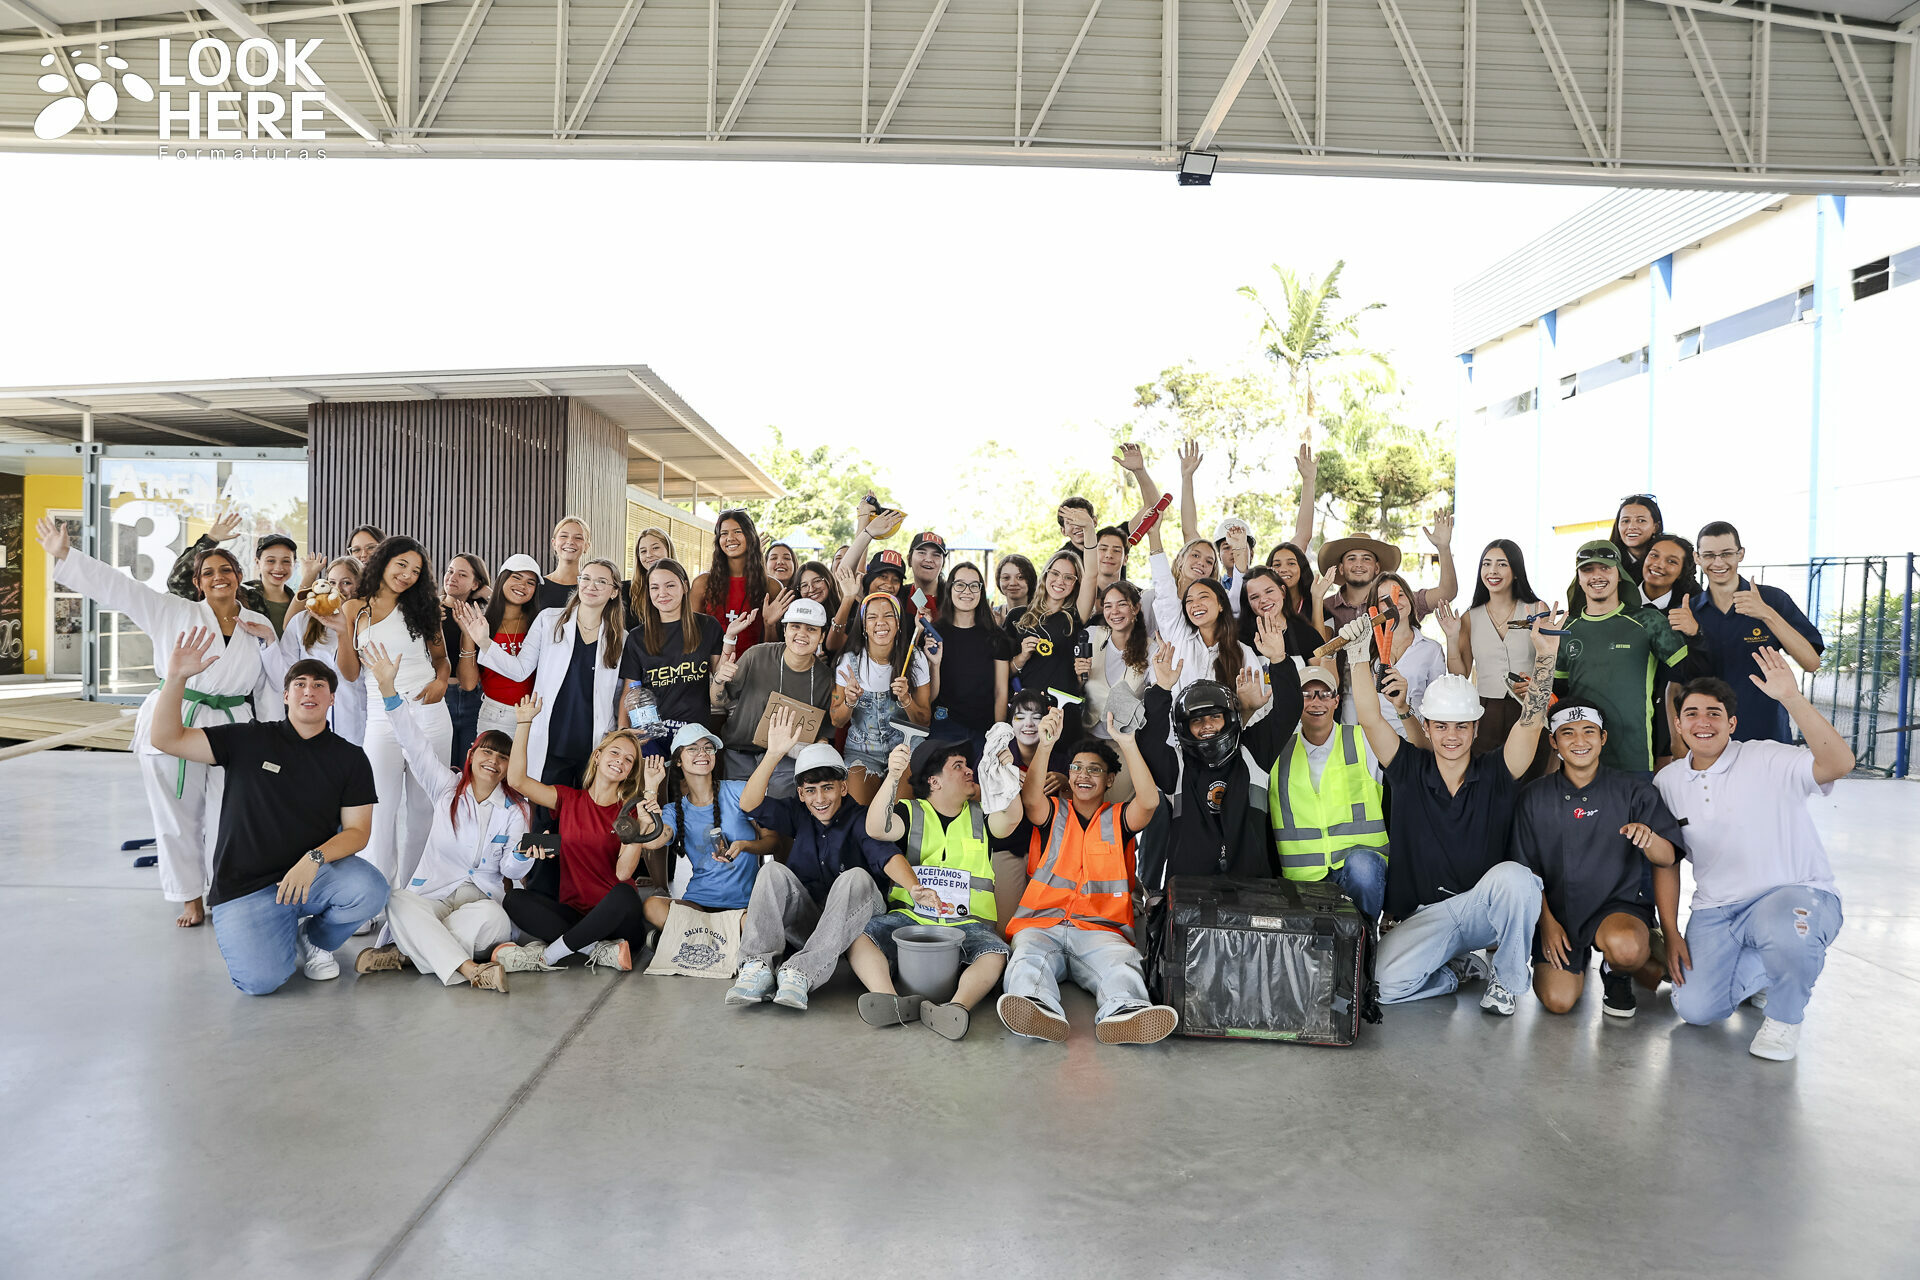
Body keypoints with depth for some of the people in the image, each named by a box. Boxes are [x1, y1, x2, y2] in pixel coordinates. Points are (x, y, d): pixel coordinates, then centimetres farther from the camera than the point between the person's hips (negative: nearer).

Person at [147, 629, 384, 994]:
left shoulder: (350, 759, 3)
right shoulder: (250, 740, 2)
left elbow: (357, 830, -3)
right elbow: (167, 739, -5)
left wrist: (315, 858, -22)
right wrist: (176, 678, -19)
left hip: (312, 873, 2)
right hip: (244, 887, -1)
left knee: (370, 889, -30)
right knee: (261, 981, -23)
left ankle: (314, 940, 5)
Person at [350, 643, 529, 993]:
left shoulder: (516, 809, 6)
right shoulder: (447, 788, 9)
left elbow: (511, 871, 5)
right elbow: (415, 744, 0)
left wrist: (524, 853, -20)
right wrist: (387, 688, -9)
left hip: (481, 895, 0)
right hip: (431, 893, 0)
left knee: (494, 919, -37)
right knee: (398, 902, -35)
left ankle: (406, 952, -28)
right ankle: (468, 969, -46)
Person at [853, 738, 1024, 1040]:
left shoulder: (979, 816, 16)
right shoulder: (911, 814, 11)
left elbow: (1012, 817, -4)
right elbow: (876, 829, -10)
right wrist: (893, 777, -24)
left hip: (966, 923, 1)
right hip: (909, 916, 0)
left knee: (994, 955, -31)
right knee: (857, 935, -27)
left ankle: (957, 1008, -51)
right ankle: (890, 1001, -46)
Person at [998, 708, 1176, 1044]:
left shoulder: (1119, 819, 18)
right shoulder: (1053, 812, 18)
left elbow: (1149, 801, -4)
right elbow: (1030, 799, -6)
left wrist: (1127, 744, -10)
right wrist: (1046, 745, -19)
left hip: (1101, 929, 0)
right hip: (1041, 924, 0)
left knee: (1121, 965, -33)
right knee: (1028, 958, -34)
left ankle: (1124, 1011, -62)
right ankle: (1040, 1009, -63)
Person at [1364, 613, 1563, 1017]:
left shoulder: (1495, 775, -1)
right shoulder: (1409, 770, 1)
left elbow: (1531, 722, -14)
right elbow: (1369, 718, -10)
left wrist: (1546, 654, -26)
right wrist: (1360, 651, -18)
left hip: (1485, 907, 0)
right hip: (1422, 916, 0)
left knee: (1514, 876, -36)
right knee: (1385, 983, -27)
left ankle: (1507, 979, -7)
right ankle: (1458, 969, 9)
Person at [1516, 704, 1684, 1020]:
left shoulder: (1634, 791, -1)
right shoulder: (1535, 798, 3)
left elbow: (1668, 858, -7)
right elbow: (1528, 868, 5)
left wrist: (1648, 837, -30)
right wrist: (1546, 921, -5)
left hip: (1619, 905, -2)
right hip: (1558, 911, 2)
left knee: (1623, 945, -37)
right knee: (1557, 1000, -15)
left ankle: (1617, 972, 3)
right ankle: (1578, 961, 22)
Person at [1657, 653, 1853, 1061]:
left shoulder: (1766, 760, -8)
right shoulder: (1667, 782, 6)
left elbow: (1839, 764, -29)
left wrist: (1792, 699, -34)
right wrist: (1670, 934, 6)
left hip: (1796, 893, -4)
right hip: (1715, 911, 5)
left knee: (1783, 932, -41)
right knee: (1695, 1008, -13)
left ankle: (1785, 1017, -7)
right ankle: (1762, 970, 21)